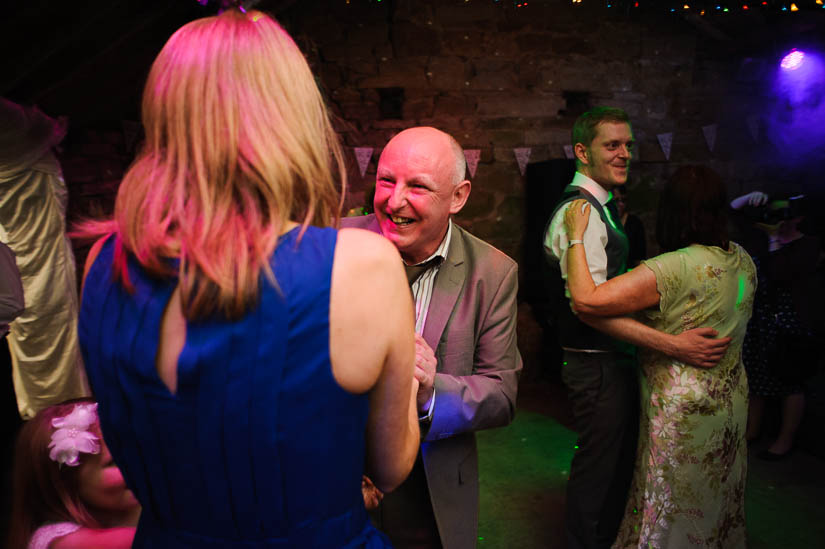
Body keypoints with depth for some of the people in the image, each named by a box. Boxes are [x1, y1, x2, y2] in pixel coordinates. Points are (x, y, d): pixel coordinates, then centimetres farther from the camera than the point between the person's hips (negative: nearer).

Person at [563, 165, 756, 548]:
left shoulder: (673, 268, -27)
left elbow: (586, 300, -30)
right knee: (714, 503, 26)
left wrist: (575, 236, -21)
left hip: (682, 407, -8)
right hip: (731, 399, 8)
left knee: (671, 509, 11)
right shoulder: (743, 261, -1)